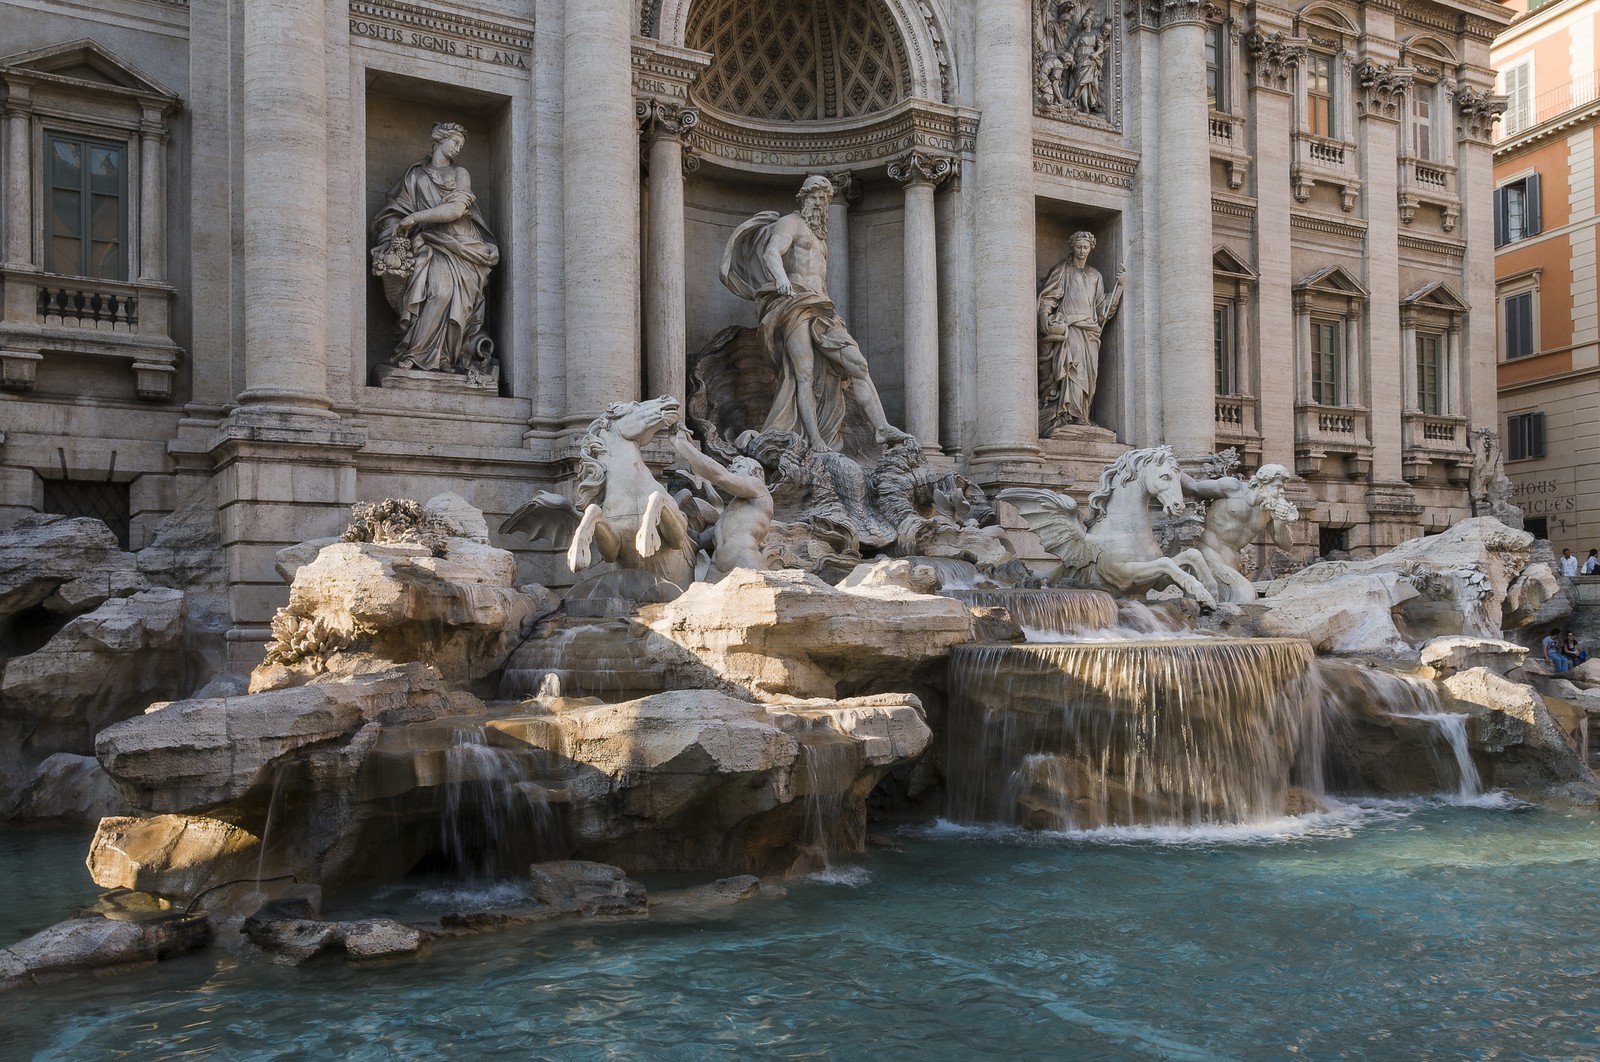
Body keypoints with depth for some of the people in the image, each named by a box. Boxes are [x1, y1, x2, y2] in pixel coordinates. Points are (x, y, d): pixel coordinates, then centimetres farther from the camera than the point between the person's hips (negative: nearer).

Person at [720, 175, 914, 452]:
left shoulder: (819, 235, 31)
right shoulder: (790, 223, 6)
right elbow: (771, 253, -14)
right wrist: (781, 278, -35)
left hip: (821, 308, 8)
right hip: (794, 306, -8)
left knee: (856, 363, -7)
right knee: (804, 373, -17)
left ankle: (882, 428, -14)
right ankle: (816, 443, -25)